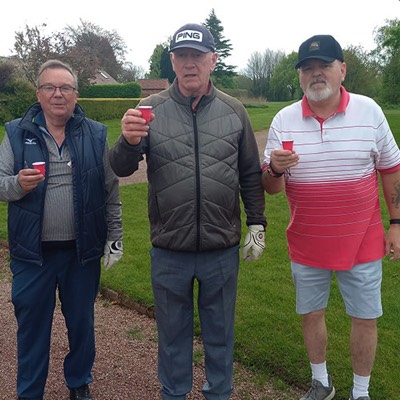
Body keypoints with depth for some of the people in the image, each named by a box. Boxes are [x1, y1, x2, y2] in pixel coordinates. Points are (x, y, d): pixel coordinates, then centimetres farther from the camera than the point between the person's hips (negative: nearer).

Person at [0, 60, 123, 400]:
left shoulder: (96, 134, 2)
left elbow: (111, 190, 4)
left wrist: (114, 237, 3)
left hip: (83, 250, 1)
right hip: (32, 252, 0)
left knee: (82, 323, 15)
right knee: (32, 327, 11)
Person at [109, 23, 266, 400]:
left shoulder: (233, 111, 1)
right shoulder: (152, 109, -3)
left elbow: (251, 174, 8)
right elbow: (121, 168, -7)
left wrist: (257, 224, 5)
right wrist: (128, 142, -28)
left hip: (222, 249, 1)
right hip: (169, 251, 0)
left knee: (220, 332, 18)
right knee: (172, 331, 18)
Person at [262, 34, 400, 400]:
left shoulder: (369, 111, -7)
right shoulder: (284, 121, -5)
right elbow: (271, 188, -3)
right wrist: (275, 169, -25)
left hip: (362, 242, -1)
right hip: (306, 245, 1)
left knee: (366, 318, 10)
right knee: (311, 314, 16)